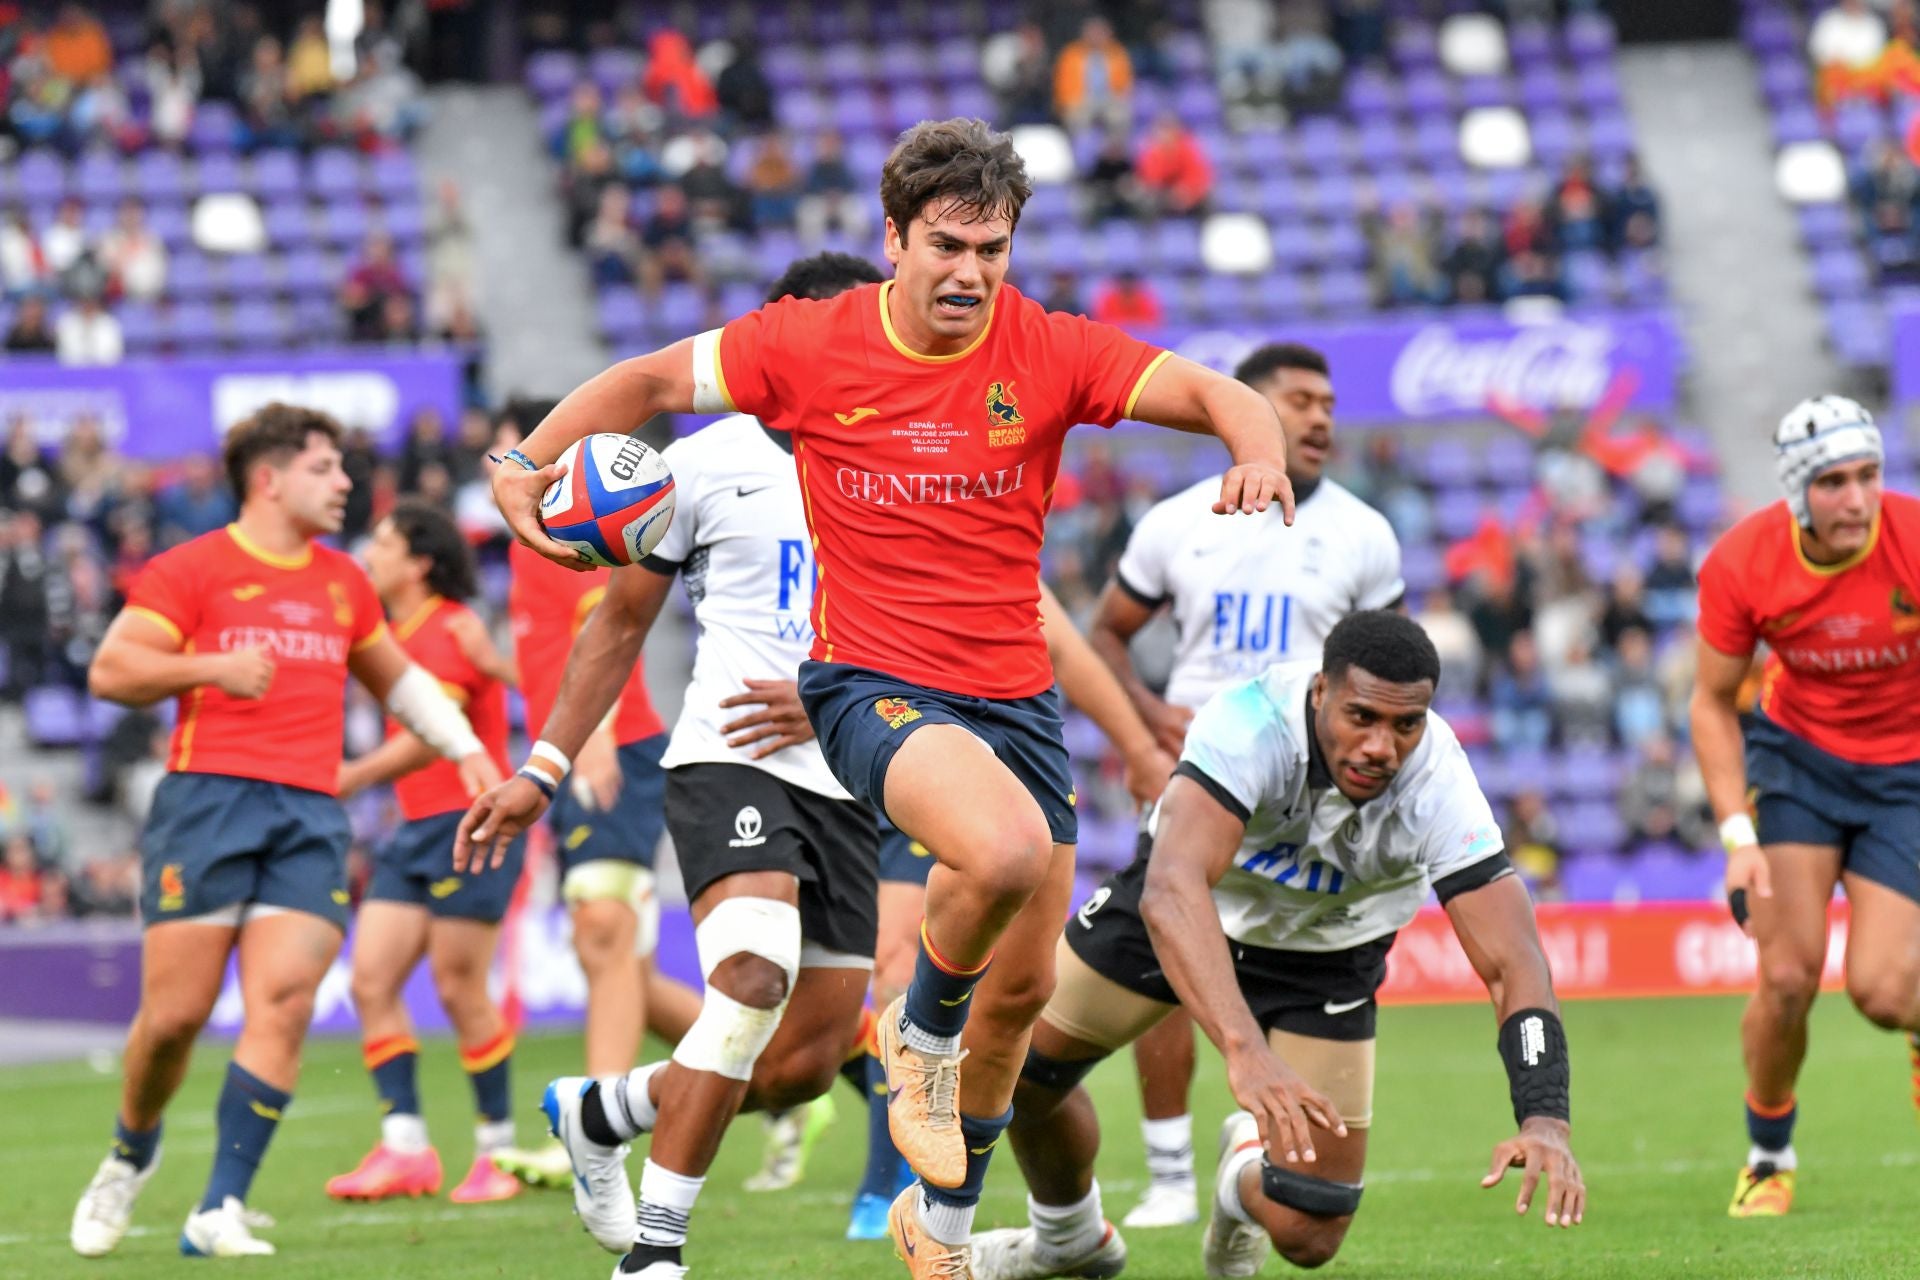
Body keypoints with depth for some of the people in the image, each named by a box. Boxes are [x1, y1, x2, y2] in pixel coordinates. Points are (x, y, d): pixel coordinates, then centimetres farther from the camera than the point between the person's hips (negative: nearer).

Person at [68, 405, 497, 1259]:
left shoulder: (342, 583, 20)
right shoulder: (194, 570, 2)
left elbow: (396, 677, 35)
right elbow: (110, 671, -3)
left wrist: (465, 749, 26)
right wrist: (210, 668, -14)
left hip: (311, 812, 4)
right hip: (208, 800, -4)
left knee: (284, 1000, -13)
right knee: (174, 1012, -5)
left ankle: (221, 1211, -12)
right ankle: (132, 1153, 25)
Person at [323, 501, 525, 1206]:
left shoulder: (448, 630, -12)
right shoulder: (399, 633, 15)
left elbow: (428, 738, -19)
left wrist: (348, 778, -20)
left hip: (470, 824, -9)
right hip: (416, 830, 9)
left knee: (459, 985, -7)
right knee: (371, 979, -2)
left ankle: (499, 1148, 4)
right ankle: (405, 1148, -3)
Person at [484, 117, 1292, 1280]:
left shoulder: (1051, 352, -5)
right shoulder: (811, 346, -7)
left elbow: (1214, 394, -12)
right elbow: (653, 379, 6)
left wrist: (1260, 452, -34)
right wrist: (527, 464, -3)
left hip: (1013, 692, 4)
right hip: (870, 681, -4)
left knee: (1024, 986, 11)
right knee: (1005, 849, -34)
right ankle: (923, 1031, -3)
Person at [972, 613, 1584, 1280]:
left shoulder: (1439, 789, -34)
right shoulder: (1252, 723, -41)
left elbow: (1513, 965, -34)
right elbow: (1172, 892, -54)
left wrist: (1544, 1121, -51)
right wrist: (1245, 1050, -68)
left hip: (1323, 952, 1)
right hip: (1190, 903, -1)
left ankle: (1248, 1166, 33)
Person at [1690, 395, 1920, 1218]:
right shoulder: (1741, 564, -18)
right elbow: (1713, 703, -5)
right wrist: (1738, 834, -15)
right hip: (1795, 754, 1)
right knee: (1788, 975, -11)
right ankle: (1768, 1158, 14)